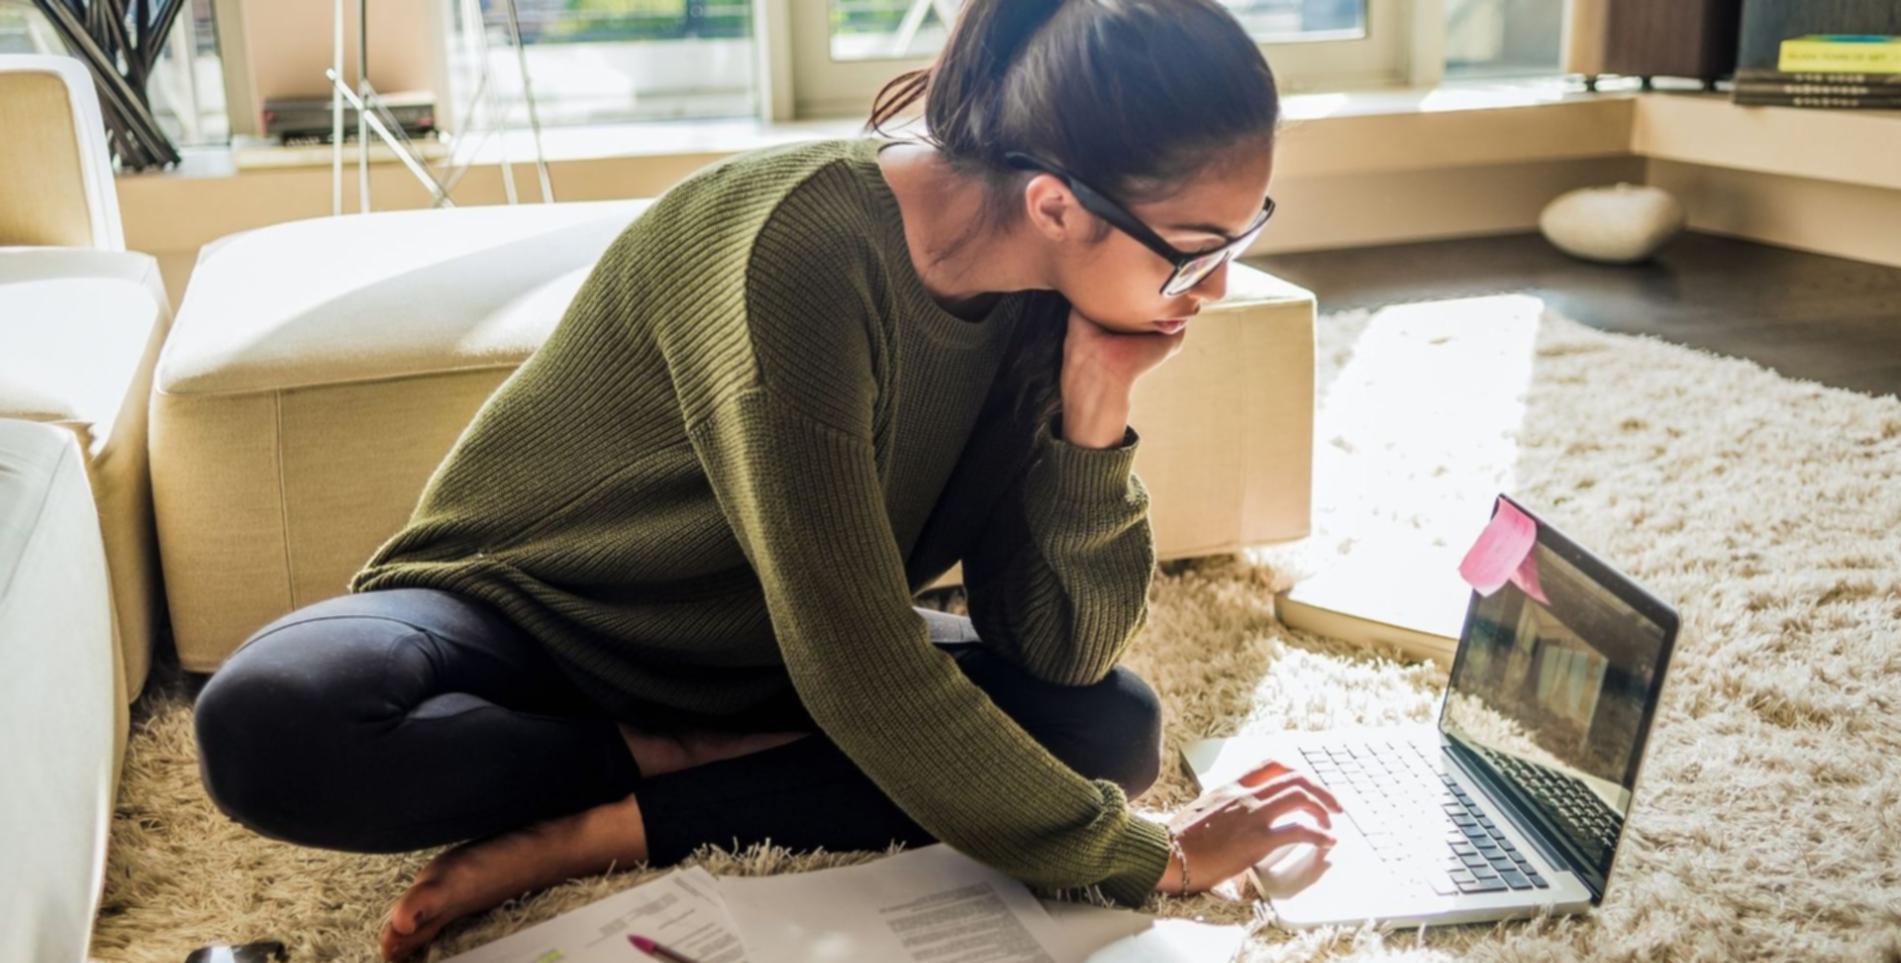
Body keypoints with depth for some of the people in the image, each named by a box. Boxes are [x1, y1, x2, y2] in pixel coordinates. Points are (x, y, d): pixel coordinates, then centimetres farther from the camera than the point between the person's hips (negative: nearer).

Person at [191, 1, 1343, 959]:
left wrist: (1095, 410, -26)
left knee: (1113, 724, -16)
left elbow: (1060, 649, -12)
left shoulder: (1042, 293, -11)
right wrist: (1142, 859, -24)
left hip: (758, 655, 6)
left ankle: (598, 832, -16)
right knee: (270, 724, -35)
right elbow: (867, 679, -32)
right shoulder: (803, 255, -33)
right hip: (524, 615, -5)